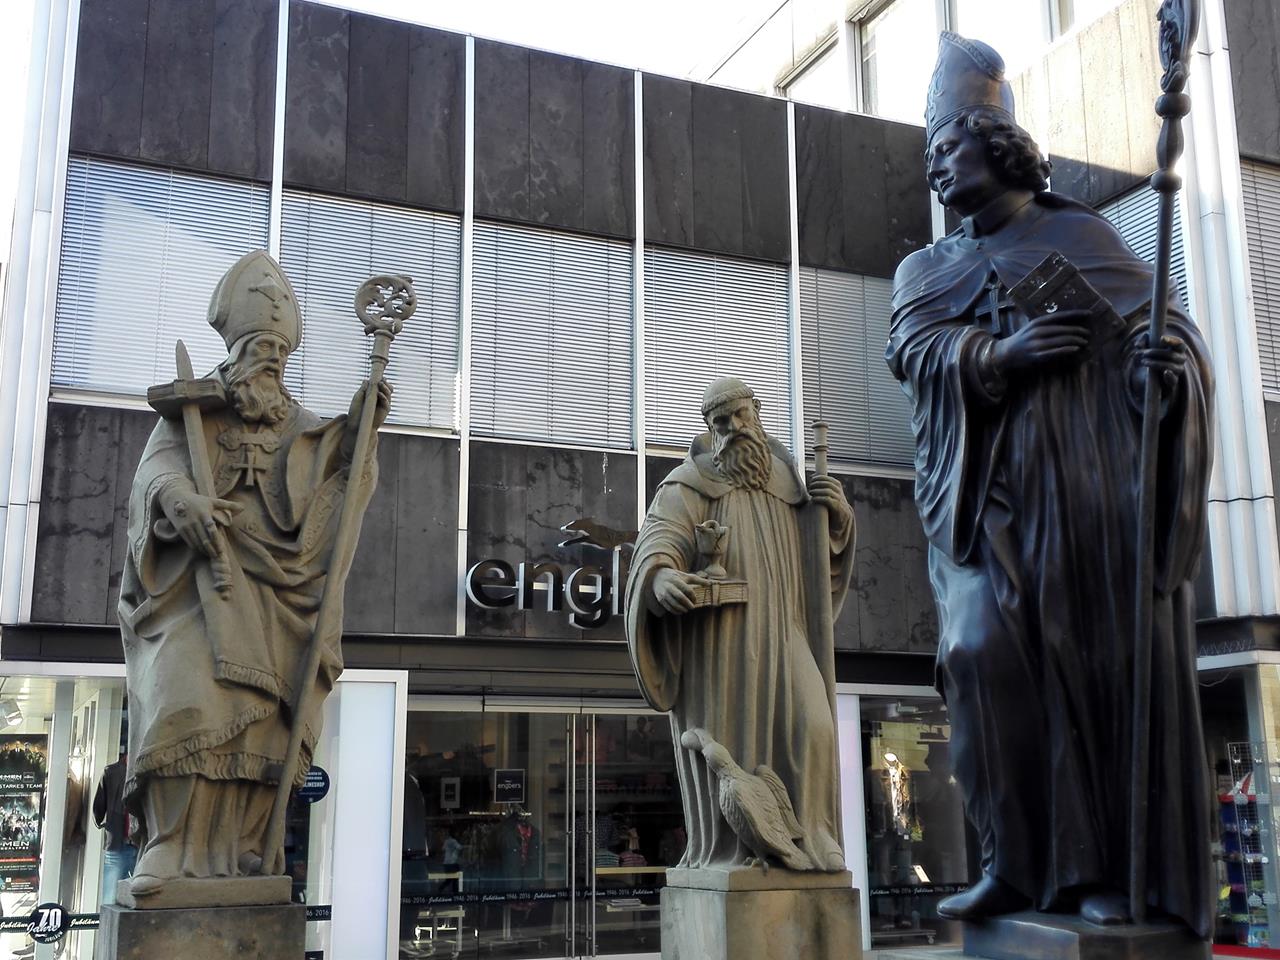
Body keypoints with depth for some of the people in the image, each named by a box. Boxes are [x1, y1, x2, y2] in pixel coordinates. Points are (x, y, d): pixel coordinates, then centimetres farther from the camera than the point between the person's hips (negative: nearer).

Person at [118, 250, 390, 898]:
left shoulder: (300, 425, 26)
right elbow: (159, 464, 1)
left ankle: (237, 853, -10)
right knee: (191, 695, -24)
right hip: (205, 573, -3)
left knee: (263, 710, -10)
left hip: (275, 585, 3)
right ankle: (175, 848, -26)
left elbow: (339, 486, 15)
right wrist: (182, 499, -22)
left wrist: (357, 431, -2)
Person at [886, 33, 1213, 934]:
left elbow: (1153, 312, 1)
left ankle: (1108, 870, 0)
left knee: (1104, 655, -6)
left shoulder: (1080, 233, 13)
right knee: (986, 650, -12)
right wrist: (1003, 353, -17)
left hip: (1086, 478, -2)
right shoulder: (926, 269, 20)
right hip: (987, 493, 2)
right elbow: (918, 346, 2)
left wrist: (1163, 348, -23)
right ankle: (1017, 861, -5)